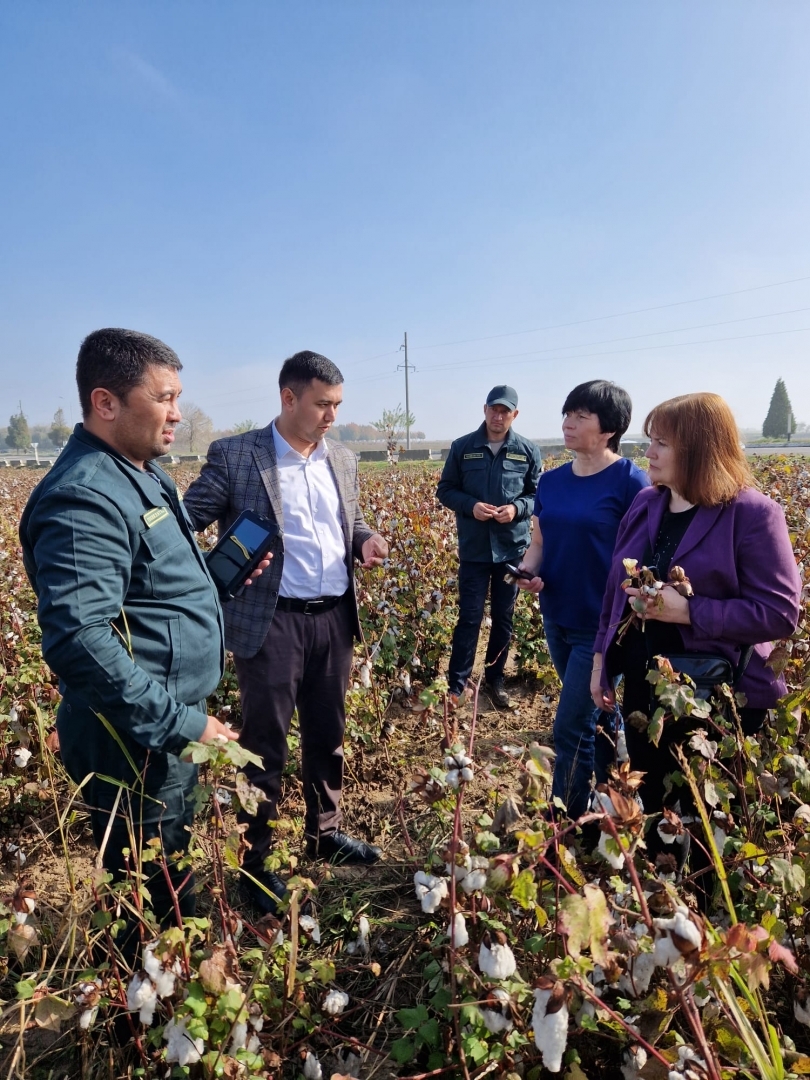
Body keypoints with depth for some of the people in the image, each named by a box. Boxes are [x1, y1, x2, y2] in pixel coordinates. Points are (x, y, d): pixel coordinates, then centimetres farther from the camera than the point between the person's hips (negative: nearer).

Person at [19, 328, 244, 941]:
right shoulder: (86, 498, -24)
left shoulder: (143, 475, 9)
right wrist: (181, 724, -26)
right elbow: (78, 640, -32)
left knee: (170, 884, 26)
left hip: (168, 734, 9)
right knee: (153, 902, 11)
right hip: (135, 747, -9)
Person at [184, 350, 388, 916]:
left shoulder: (344, 459, 9)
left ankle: (325, 831, 41)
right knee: (265, 744, 8)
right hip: (270, 620, -5)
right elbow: (187, 519, -7)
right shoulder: (234, 455, -7)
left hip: (334, 617, 6)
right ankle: (257, 860, 28)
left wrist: (366, 539, -2)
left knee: (328, 734, 19)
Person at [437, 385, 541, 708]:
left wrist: (517, 508, -16)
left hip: (512, 548, 1)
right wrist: (470, 506, -15)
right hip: (474, 549, -1)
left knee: (503, 618, 12)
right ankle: (456, 683, 13)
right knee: (470, 617, 1)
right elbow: (445, 490, 3)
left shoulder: (528, 451, 0)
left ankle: (495, 678, 28)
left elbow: (538, 495, 5)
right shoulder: (462, 448, -1)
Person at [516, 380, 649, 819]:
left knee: (571, 727, -3)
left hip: (603, 625, -6)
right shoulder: (551, 480, 5)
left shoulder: (630, 481, -13)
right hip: (557, 619, 7)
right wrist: (527, 570, -9)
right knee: (597, 716, 22)